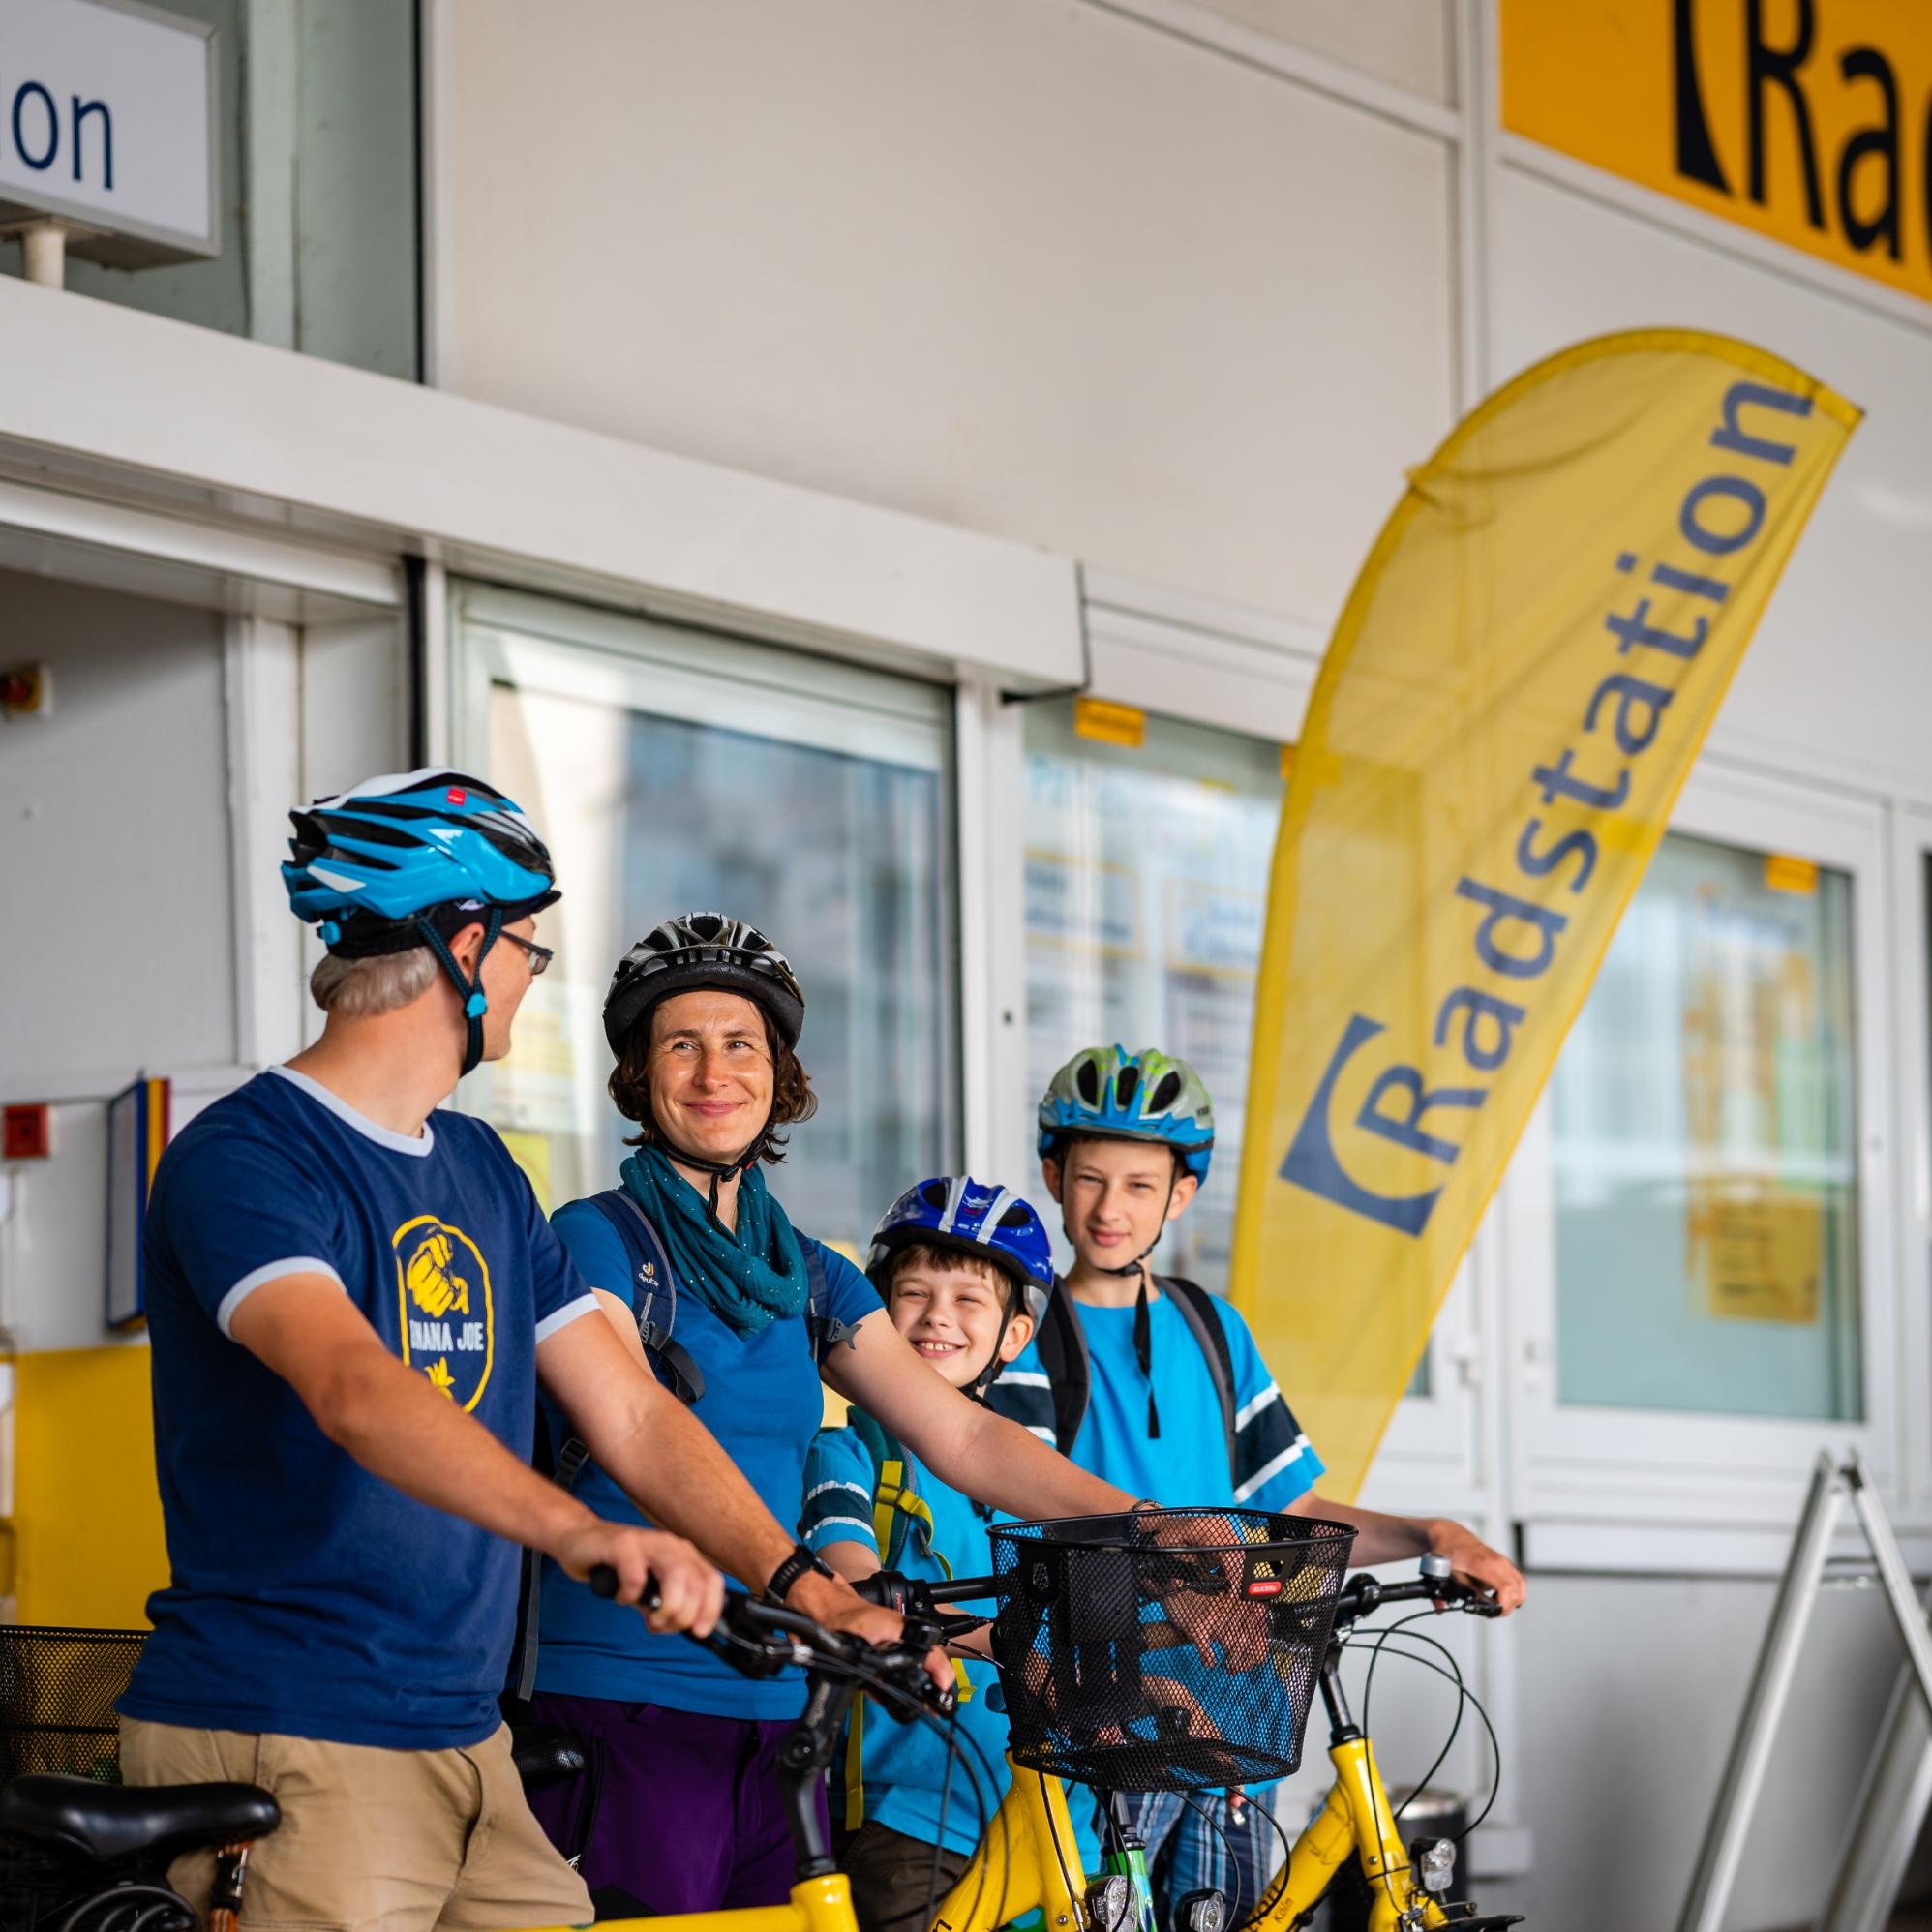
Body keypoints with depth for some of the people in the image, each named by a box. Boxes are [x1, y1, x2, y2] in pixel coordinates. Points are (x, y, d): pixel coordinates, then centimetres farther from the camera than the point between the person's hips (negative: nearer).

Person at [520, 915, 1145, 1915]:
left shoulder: (812, 1278, 15)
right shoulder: (596, 1241, -4)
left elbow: (963, 1437, 10)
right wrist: (809, 1587, -32)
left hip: (769, 1707, 6)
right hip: (622, 1697, -6)